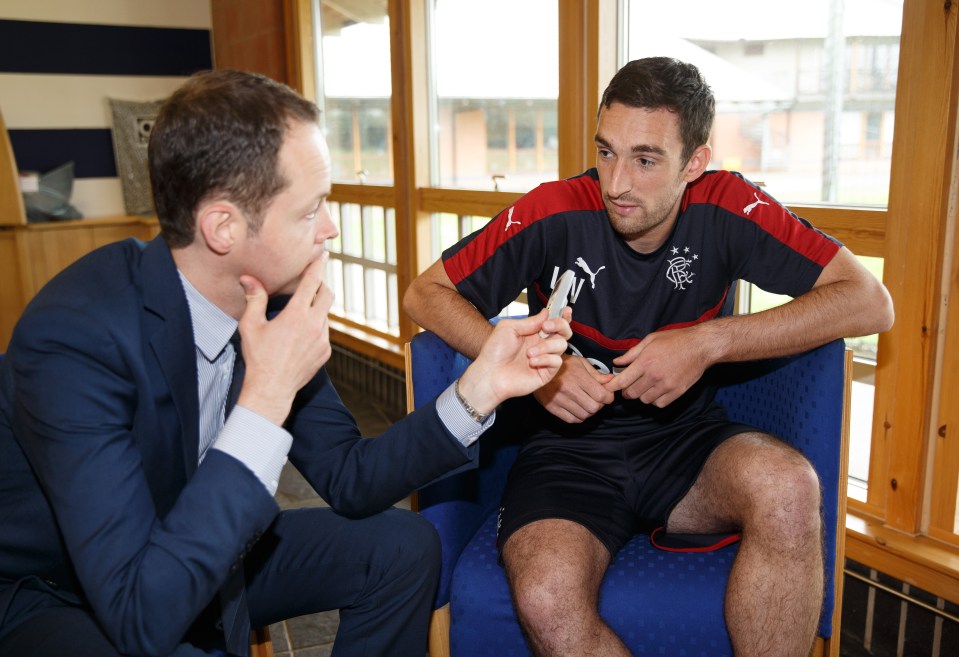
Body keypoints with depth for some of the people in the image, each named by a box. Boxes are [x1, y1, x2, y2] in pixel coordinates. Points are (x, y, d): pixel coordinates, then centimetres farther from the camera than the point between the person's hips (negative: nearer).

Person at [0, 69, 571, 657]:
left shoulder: (272, 300, -12)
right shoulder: (76, 337, -32)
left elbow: (350, 480, -4)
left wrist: (478, 389, -16)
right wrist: (266, 398, -37)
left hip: (199, 558, 6)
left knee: (403, 547, -2)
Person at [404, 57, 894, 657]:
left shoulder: (724, 208, -10)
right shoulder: (557, 213, -12)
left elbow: (870, 302, -10)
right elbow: (426, 294, -5)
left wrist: (711, 342, -21)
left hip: (686, 439, 2)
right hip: (570, 448, -1)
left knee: (787, 486, -31)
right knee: (547, 600, -30)